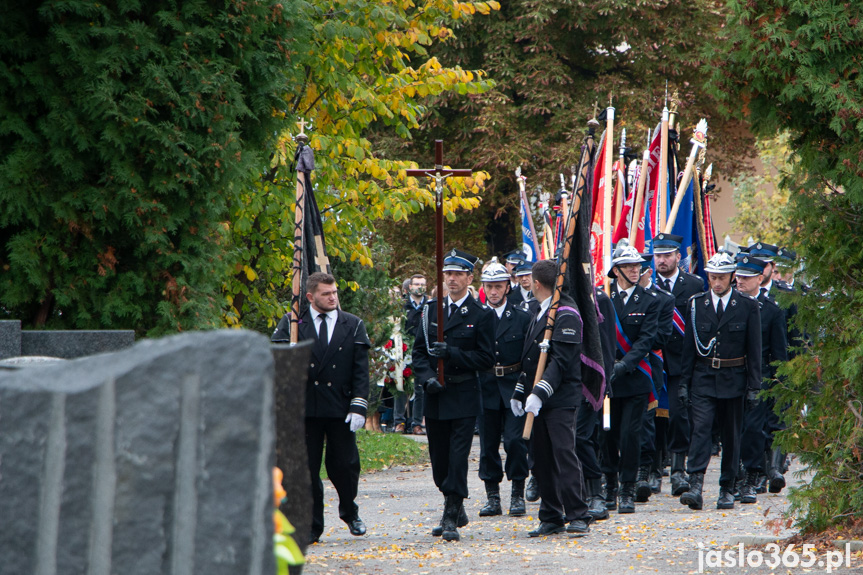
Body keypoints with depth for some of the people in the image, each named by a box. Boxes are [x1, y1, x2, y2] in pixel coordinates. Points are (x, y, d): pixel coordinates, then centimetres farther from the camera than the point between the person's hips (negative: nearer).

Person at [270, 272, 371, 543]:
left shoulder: (353, 325, 8)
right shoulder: (292, 323, 5)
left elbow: (361, 370, 3)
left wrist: (359, 406, -7)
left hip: (340, 409, 0)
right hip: (304, 408, 0)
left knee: (344, 465, 3)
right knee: (306, 469, 1)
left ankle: (350, 513, 29)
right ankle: (311, 526, 9)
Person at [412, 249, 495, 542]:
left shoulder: (481, 315, -2)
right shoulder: (430, 310, 11)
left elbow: (486, 358, -5)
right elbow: (419, 350, 10)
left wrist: (452, 353, -16)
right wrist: (427, 377, -8)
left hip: (464, 396, -4)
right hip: (435, 396, 5)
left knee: (458, 457, -10)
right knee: (439, 459, 10)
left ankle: (451, 518, -8)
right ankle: (455, 509, 28)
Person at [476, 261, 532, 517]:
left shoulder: (522, 318, 4)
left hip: (514, 389, -2)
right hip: (486, 388, 2)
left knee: (515, 440, -9)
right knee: (488, 443, 4)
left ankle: (518, 496, 0)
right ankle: (492, 497, 11)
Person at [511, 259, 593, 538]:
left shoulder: (566, 314, -11)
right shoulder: (540, 313, 19)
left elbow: (561, 360, -19)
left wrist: (540, 393, -24)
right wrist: (520, 393, 20)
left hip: (560, 400, -9)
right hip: (537, 400, 9)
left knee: (564, 455, -11)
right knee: (542, 460, 8)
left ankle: (578, 516, -8)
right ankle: (551, 518, 13)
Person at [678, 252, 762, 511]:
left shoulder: (748, 306, 1)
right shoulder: (696, 304, 5)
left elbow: (754, 349, 1)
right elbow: (688, 346, 7)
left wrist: (754, 386, -3)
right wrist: (684, 382, 2)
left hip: (733, 379, 0)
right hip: (703, 379, 0)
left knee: (731, 435, 5)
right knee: (700, 428, -13)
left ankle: (727, 489, 14)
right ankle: (695, 486, -21)